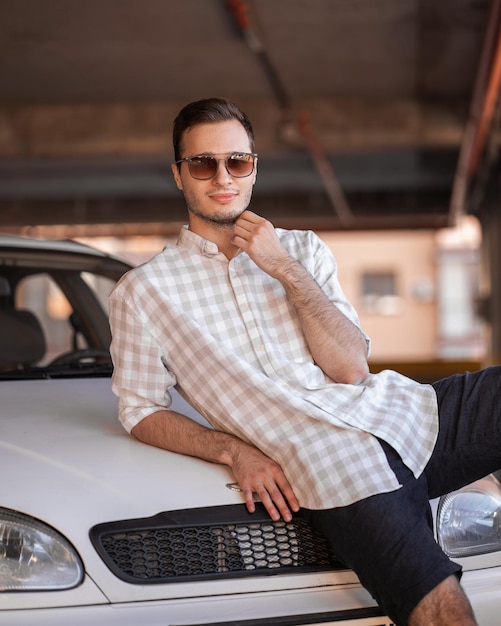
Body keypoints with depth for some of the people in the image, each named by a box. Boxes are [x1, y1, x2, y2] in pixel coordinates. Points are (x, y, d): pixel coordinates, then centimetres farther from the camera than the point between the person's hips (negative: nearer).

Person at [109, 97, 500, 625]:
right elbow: (140, 410, 8)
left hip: (407, 412, 5)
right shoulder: (143, 291, 10)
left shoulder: (303, 249, 17)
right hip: (329, 466, -4)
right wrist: (234, 451, -7)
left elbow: (350, 369, 6)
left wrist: (286, 270, -2)